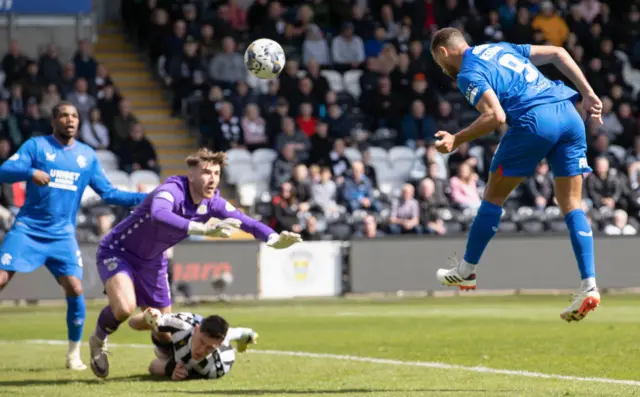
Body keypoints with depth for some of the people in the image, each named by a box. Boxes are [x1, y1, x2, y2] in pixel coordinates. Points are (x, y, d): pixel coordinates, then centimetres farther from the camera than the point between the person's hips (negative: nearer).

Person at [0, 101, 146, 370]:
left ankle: (74, 354, 7)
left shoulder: (87, 155, 10)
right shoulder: (36, 145, -1)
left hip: (62, 235, 3)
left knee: (75, 290, -10)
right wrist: (31, 171, -33)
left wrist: (145, 198, 3)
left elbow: (108, 193, 14)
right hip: (28, 229, -2)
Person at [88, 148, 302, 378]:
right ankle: (99, 340, 0)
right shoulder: (172, 191, -34)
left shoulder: (211, 203, -12)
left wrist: (274, 239, -35)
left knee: (164, 331, 7)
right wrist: (204, 229, -67)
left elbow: (247, 222, -14)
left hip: (152, 262, 7)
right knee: (125, 307, -33)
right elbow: (159, 216, -56)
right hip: (117, 252, -7)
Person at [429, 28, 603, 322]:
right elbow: (557, 53, 22)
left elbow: (495, 116, -12)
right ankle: (589, 286, -7)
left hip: (534, 120, -7)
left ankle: (466, 272, 23)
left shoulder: (468, 74, 3)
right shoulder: (502, 48, 27)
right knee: (572, 205, 6)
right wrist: (588, 94, 19)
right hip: (568, 113, 7)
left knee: (494, 196, 12)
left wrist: (456, 140, -2)